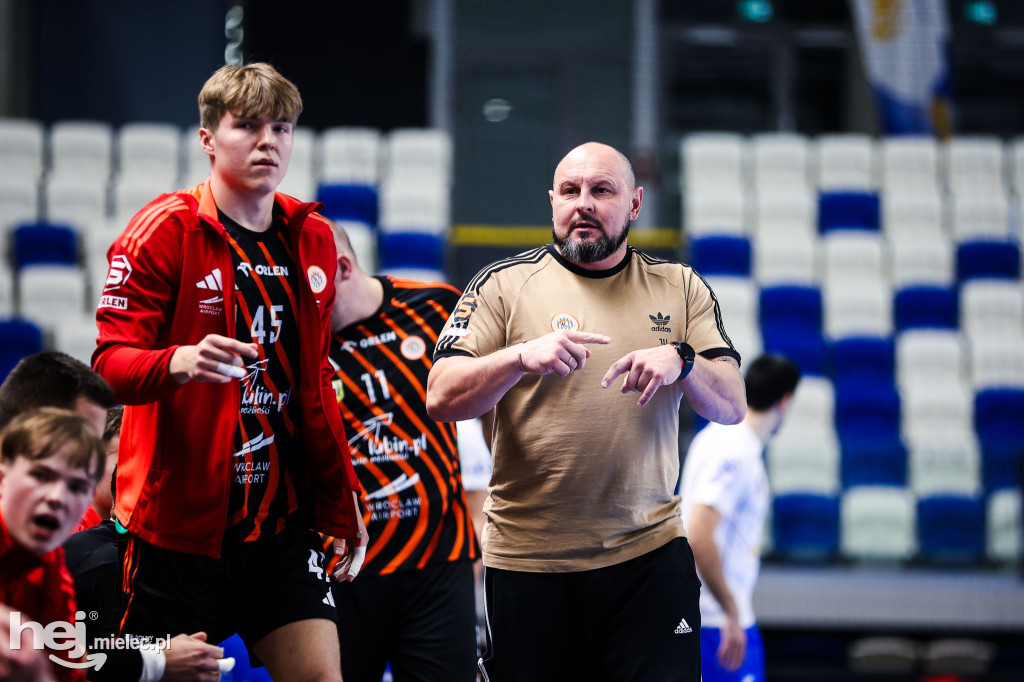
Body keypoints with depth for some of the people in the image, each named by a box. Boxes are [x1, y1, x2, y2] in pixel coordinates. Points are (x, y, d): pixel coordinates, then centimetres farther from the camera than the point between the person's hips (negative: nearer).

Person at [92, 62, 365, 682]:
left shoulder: (313, 239, 11)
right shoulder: (167, 229, -7)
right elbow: (110, 362, -13)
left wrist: (341, 503, 19)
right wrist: (179, 363, -34)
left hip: (283, 522, 5)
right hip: (179, 521, -5)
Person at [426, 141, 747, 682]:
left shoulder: (680, 288, 10)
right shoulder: (503, 285, 3)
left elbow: (732, 408, 4)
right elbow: (441, 400, -6)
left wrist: (681, 362, -16)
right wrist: (522, 357, -22)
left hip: (649, 556, 1)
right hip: (528, 563, -1)